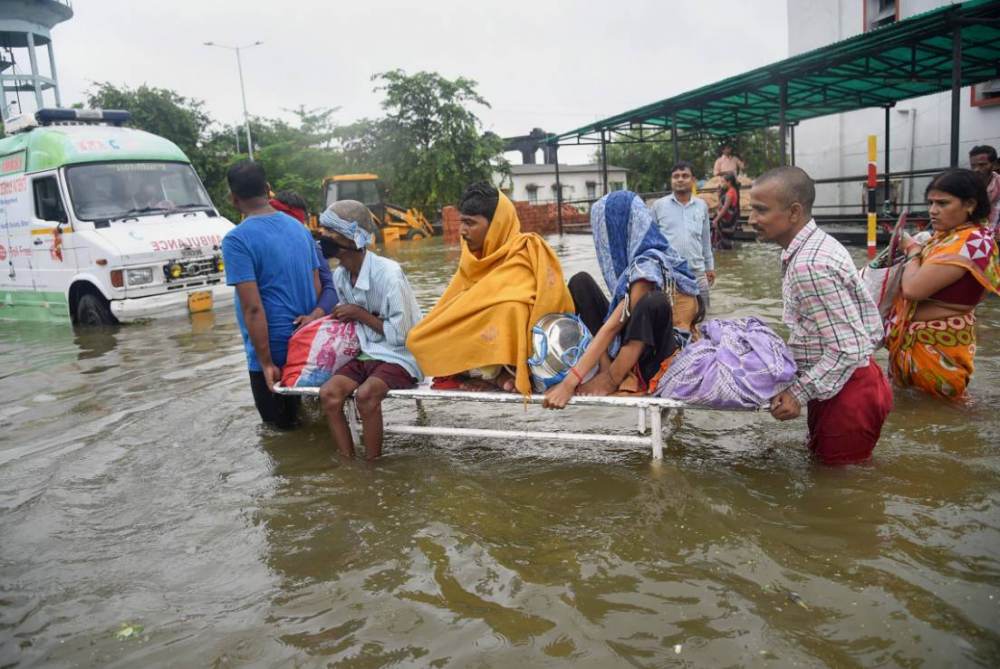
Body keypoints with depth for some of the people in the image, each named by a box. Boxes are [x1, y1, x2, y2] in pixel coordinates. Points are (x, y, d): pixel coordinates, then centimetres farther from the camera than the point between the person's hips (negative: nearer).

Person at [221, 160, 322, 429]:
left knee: (280, 427, 9)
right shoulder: (299, 228, 6)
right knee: (303, 421, 22)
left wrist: (266, 362, -15)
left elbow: (253, 308, -20)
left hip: (273, 351, -6)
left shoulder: (237, 240, -15)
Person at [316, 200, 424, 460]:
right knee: (328, 393, -18)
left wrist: (360, 314, -14)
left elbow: (400, 333, -17)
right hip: (366, 353, 7)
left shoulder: (387, 273, -19)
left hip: (400, 356, -7)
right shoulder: (339, 275, 3)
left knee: (365, 394, -31)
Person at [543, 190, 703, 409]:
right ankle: (606, 368, -9)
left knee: (654, 302, -38)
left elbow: (613, 326, -27)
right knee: (580, 281, 1)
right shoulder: (643, 254, 5)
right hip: (630, 343, 9)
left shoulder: (647, 266, -22)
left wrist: (570, 382, -29)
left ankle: (610, 379, -19)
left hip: (650, 358, -9)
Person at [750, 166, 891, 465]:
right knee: (821, 455, 25)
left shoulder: (810, 265, -29)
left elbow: (848, 349, -27)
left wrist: (800, 393, -21)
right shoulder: (815, 244, 2)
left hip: (847, 387, -10)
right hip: (836, 382, 10)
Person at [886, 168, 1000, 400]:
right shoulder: (951, 235, 7)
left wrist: (913, 251, -13)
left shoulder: (970, 242, -24)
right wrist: (917, 249, -7)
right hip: (921, 340, 9)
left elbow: (913, 288, -29)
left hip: (934, 349, -9)